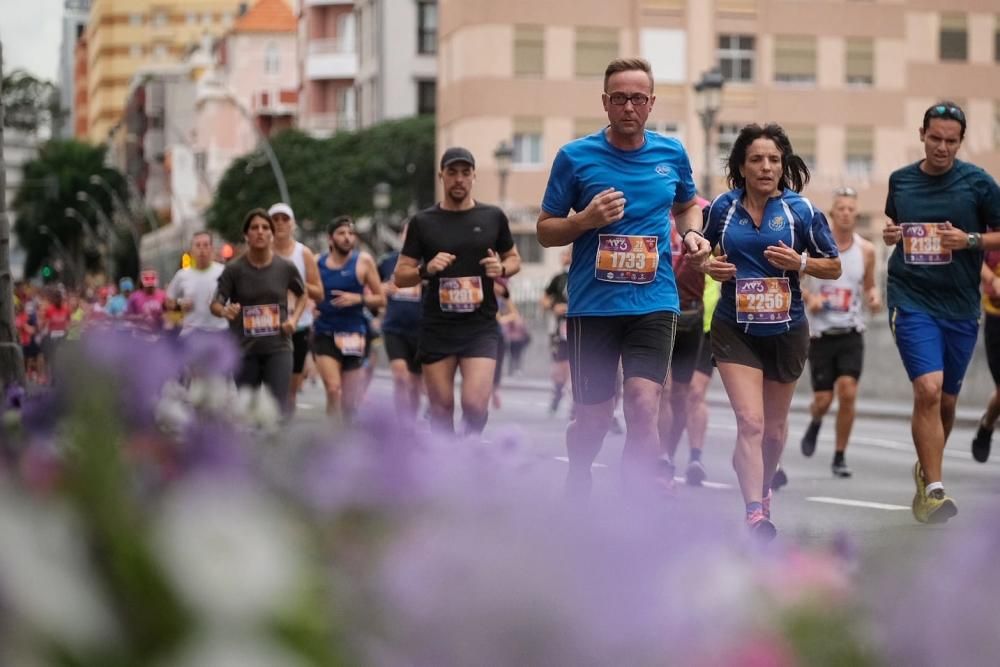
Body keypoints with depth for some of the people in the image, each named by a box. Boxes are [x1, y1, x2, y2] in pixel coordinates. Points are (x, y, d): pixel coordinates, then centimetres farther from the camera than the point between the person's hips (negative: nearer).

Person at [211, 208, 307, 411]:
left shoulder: (286, 268, -1)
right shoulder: (234, 269, -5)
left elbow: (303, 295, 17)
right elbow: (215, 304, -6)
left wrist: (294, 318, -1)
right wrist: (225, 311, -29)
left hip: (278, 348, 0)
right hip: (245, 350, 0)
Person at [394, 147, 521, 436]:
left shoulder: (493, 217, 5)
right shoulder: (423, 222, 3)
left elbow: (514, 259, 17)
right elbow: (400, 276, 5)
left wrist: (502, 268, -6)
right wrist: (426, 269, -15)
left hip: (480, 326, -1)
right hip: (437, 327, 1)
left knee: (475, 403, -16)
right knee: (441, 408, 5)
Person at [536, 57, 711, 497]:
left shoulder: (672, 154, 6)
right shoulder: (575, 157, -2)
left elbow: (687, 205, 26)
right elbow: (545, 231, 3)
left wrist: (692, 234, 4)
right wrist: (585, 220, -16)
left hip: (653, 302, 1)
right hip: (592, 306, -1)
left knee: (643, 407, -17)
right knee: (593, 418, 8)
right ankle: (577, 485, 40)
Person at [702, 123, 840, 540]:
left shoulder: (800, 210, -8)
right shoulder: (723, 207, -3)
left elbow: (834, 267, -1)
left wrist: (801, 263, -20)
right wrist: (708, 265, -8)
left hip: (785, 330, 1)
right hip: (735, 329, -1)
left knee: (774, 426, 17)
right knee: (750, 421, -16)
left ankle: (764, 488, 44)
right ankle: (755, 514, -18)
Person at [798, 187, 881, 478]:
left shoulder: (865, 250, 2)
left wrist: (873, 297, -7)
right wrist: (808, 297, -15)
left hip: (851, 333, 1)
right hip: (821, 333, -1)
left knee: (848, 392, -14)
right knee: (823, 399, 0)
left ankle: (840, 457, 1)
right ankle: (815, 423, 38)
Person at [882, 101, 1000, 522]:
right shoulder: (900, 181, 4)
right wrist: (889, 235, 0)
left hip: (960, 306, 1)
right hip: (912, 301, -1)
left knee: (946, 399, 14)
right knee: (927, 390, -18)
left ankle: (927, 469, 39)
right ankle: (933, 489, -14)